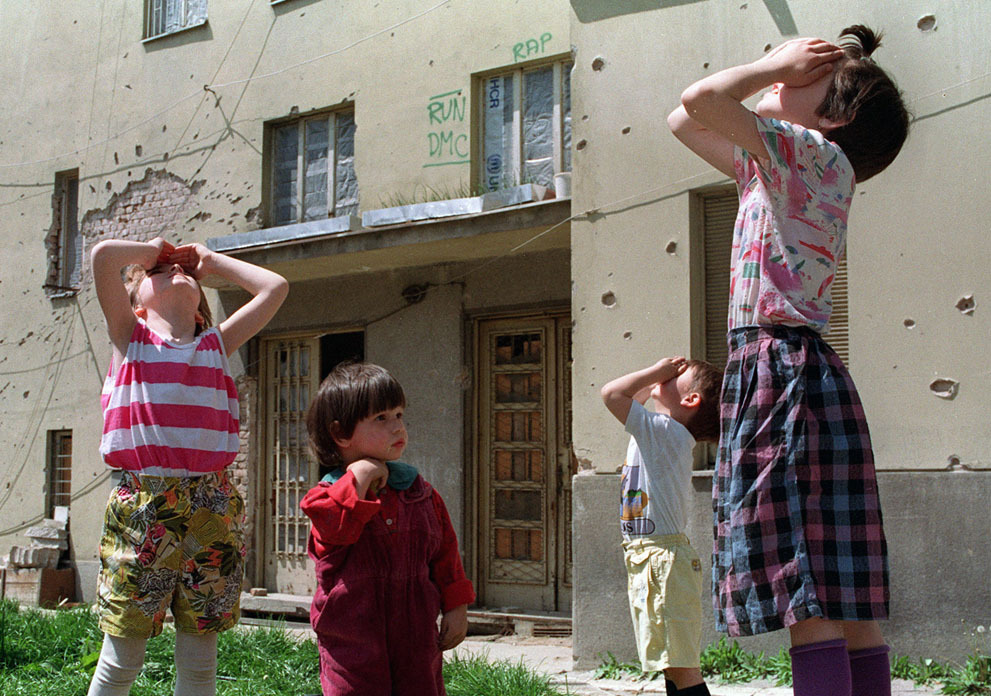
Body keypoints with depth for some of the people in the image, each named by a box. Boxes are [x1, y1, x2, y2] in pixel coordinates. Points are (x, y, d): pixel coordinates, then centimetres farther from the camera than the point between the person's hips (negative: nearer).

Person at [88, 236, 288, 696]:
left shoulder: (217, 344, 15)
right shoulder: (130, 337, 7)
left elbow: (275, 287, 11)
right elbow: (104, 255, -7)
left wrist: (210, 260, 20)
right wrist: (154, 249, 12)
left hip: (210, 506, 3)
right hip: (141, 501, -3)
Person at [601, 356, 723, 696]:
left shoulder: (664, 431, -15)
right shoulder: (661, 434, 12)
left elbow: (612, 393, -23)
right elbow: (630, 398, 30)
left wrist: (657, 371, -10)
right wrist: (657, 375, 15)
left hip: (664, 559, -10)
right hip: (642, 558, 10)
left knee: (680, 666, -10)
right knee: (671, 666, 13)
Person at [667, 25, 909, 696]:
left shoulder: (817, 154, -5)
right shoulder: (779, 172, 20)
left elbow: (700, 99, -16)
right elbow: (685, 123, 30)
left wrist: (774, 65, 2)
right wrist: (777, 72, 23)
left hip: (783, 370, -10)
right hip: (791, 370, 10)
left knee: (810, 599, -12)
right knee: (845, 602, 7)